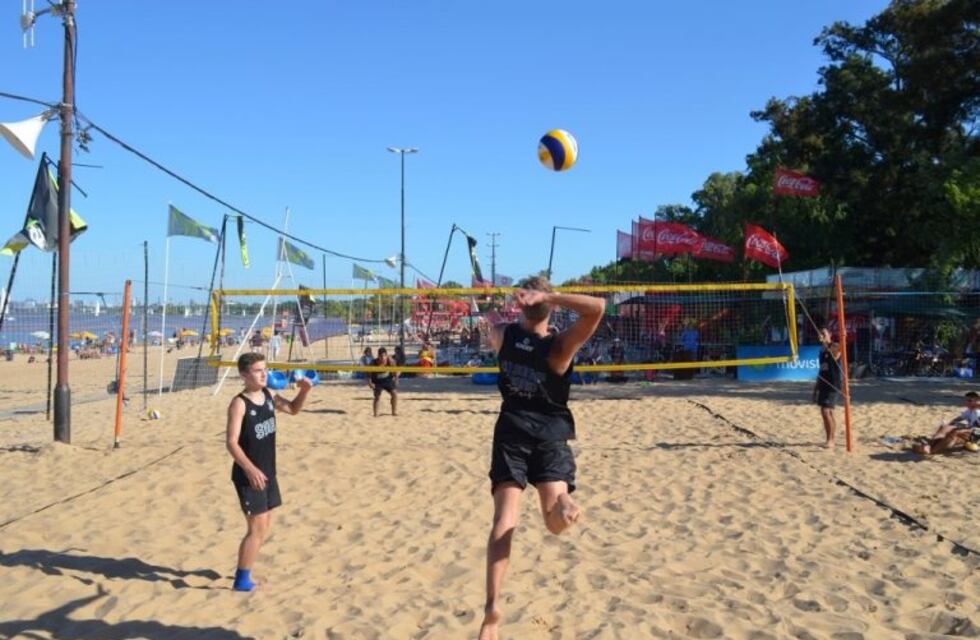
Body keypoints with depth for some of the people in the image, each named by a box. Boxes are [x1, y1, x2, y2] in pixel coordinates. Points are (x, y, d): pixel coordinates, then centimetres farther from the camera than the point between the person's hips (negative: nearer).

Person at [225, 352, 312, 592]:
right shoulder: (239, 403, -17)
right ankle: (242, 580, 9)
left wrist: (304, 391, 2)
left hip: (267, 472, 8)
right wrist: (250, 469, -30)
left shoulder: (268, 395, 4)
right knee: (257, 528, -6)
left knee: (265, 527, 16)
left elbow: (293, 409, 21)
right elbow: (231, 442, -21)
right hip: (248, 476, -8)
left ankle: (244, 571, 32)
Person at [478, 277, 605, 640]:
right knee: (556, 523, -8)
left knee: (503, 522, -2)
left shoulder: (503, 336, 1)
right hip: (551, 435, -2)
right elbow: (597, 307, -23)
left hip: (512, 432, 2)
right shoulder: (559, 345, -10)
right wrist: (549, 298, -22)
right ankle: (562, 503, -46)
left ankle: (492, 608, -13)